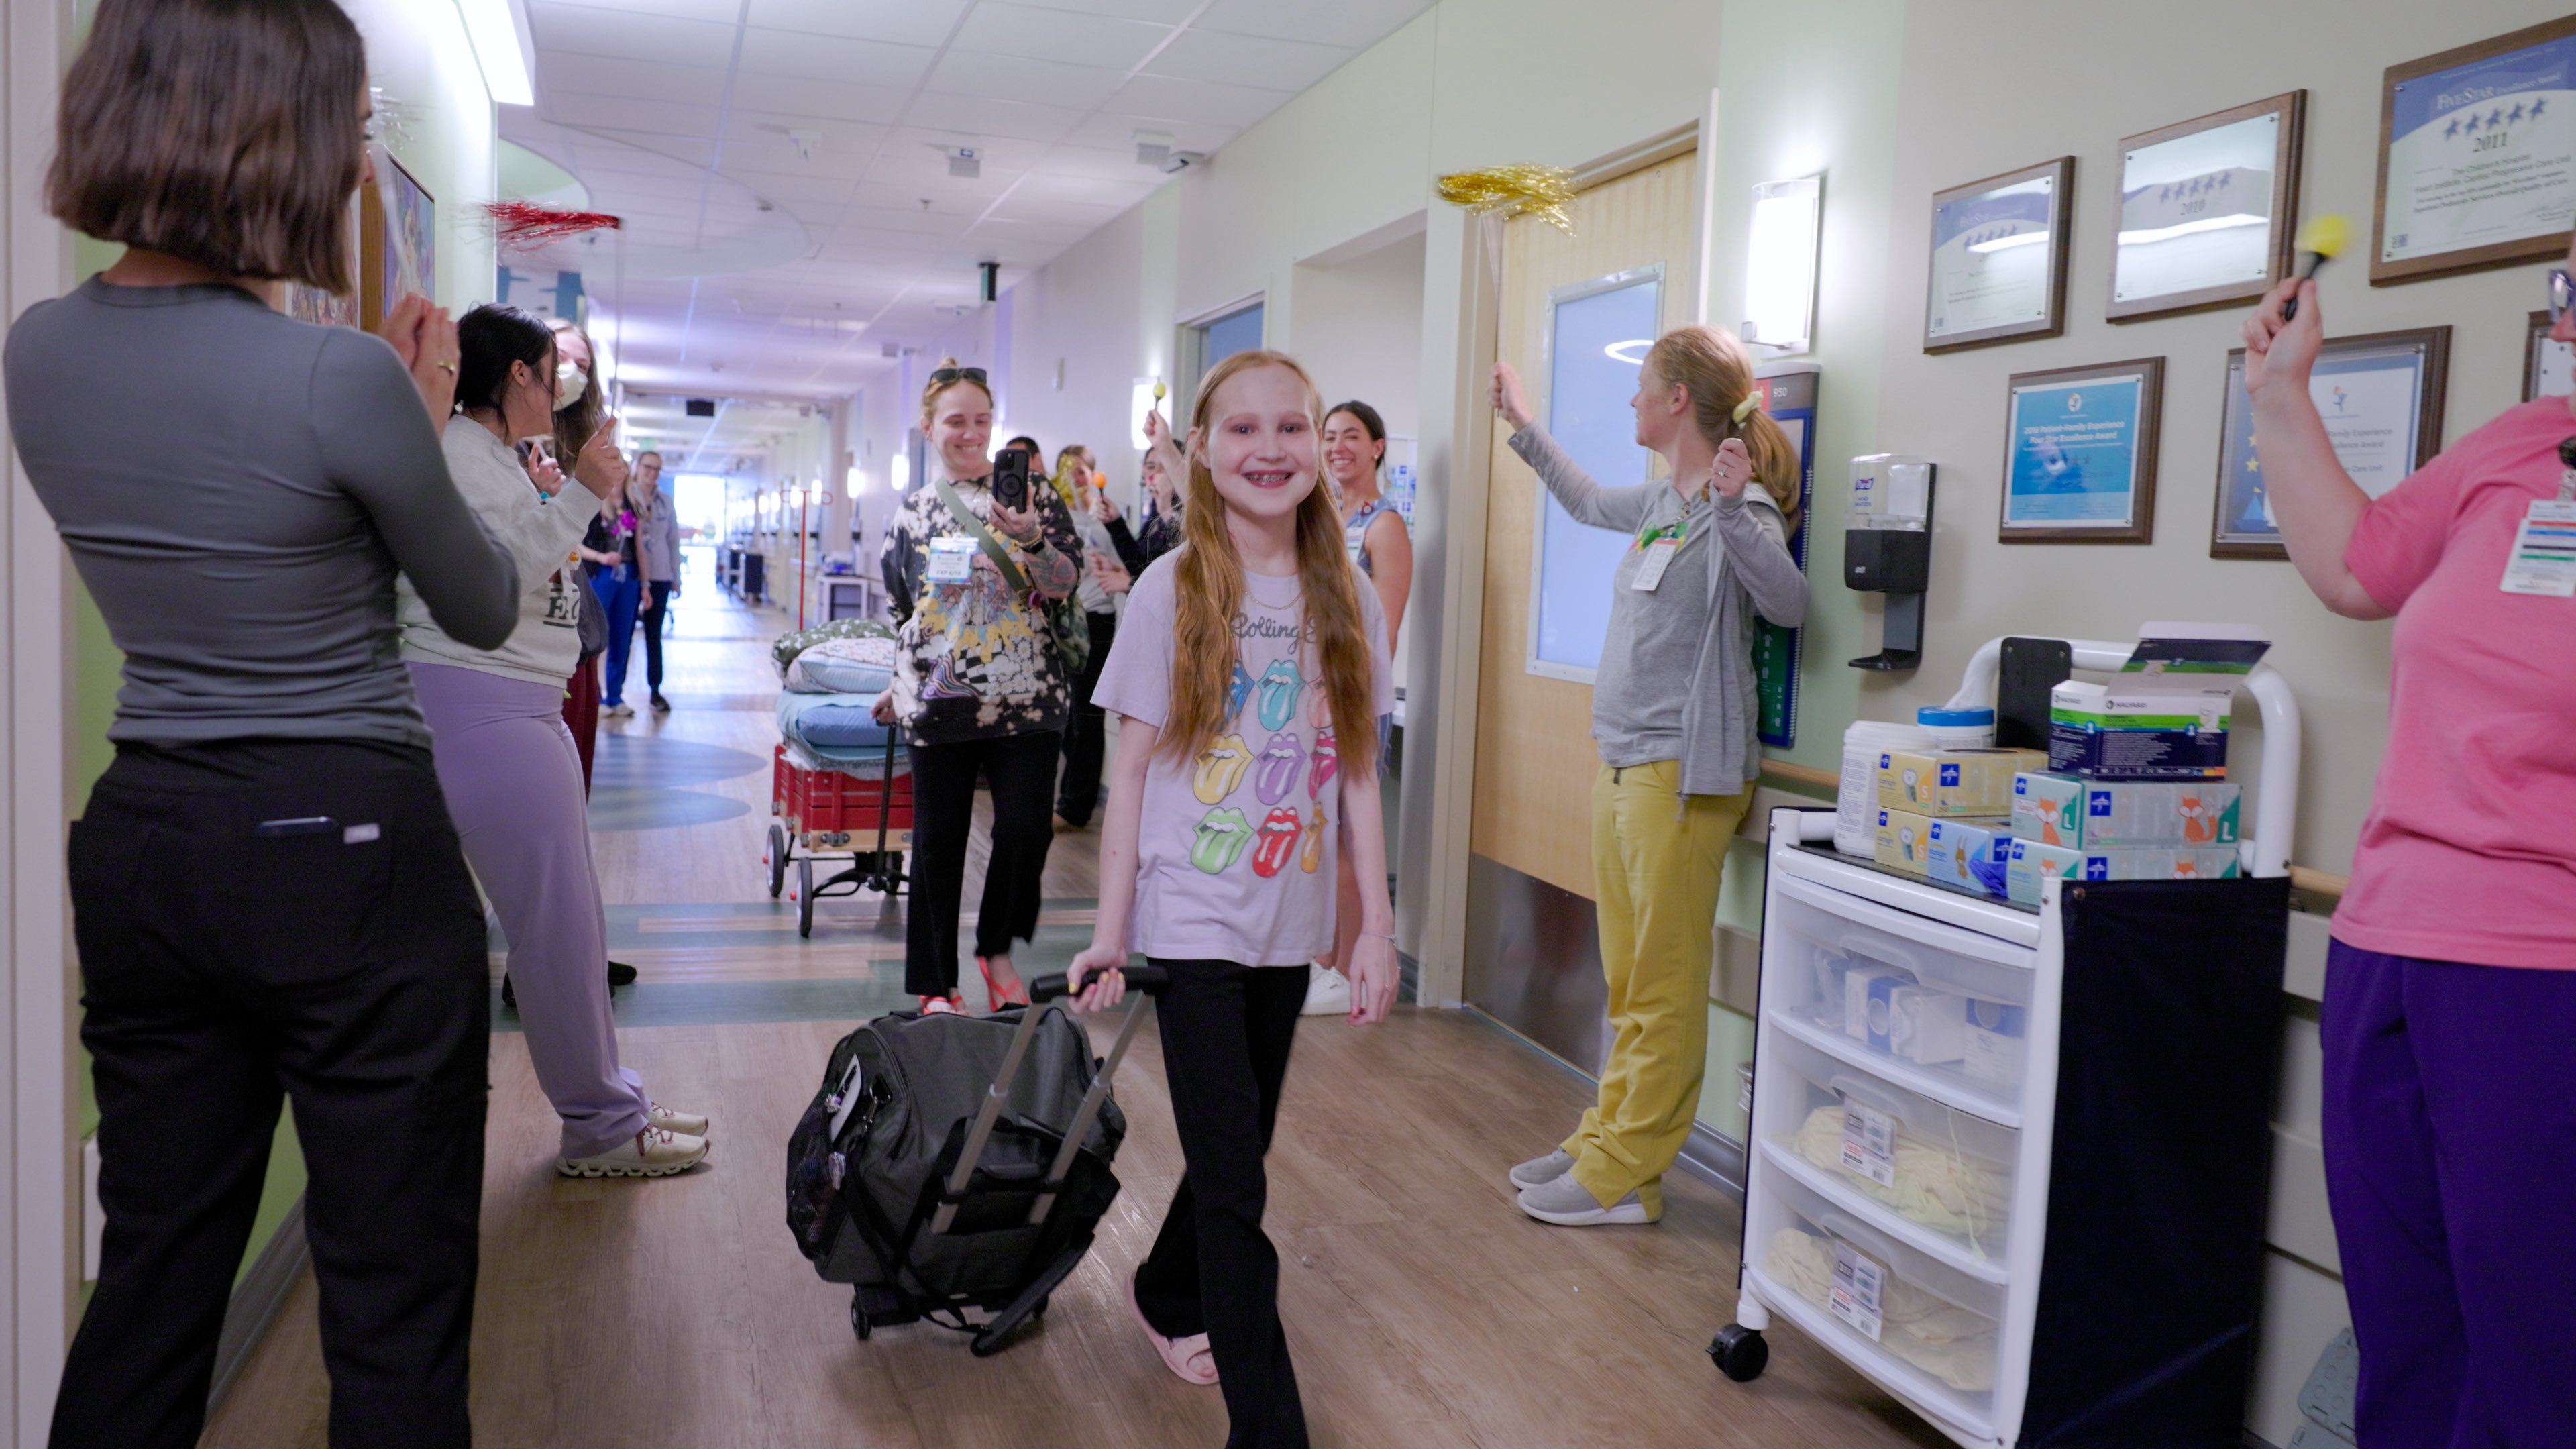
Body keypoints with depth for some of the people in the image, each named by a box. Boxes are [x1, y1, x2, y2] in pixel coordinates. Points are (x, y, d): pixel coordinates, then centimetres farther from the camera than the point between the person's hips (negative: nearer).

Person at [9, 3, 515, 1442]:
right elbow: (486, 612, -2)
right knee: (395, 1315, 6)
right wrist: (428, 425, 10)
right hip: (348, 853, -6)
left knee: (152, 1277, 19)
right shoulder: (340, 378, -17)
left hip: (141, 844, 7)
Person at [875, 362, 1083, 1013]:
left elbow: (1066, 583, -5)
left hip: (1026, 697, -1)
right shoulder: (912, 511, 10)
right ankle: (935, 983, 19)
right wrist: (901, 684, 21)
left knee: (1025, 829, -6)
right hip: (939, 700, 1)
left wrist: (1031, 538, -23)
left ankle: (997, 951, 19)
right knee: (938, 841, 5)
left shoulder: (1032, 493, 3)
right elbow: (904, 611, 18)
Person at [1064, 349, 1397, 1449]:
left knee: (1237, 1144, 17)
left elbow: (1358, 775, 5)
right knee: (1234, 1179, -4)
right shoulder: (1174, 592, -7)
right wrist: (1110, 934, -6)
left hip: (1289, 924, 4)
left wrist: (1378, 925, 2)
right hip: (1194, 919, -4)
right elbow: (1133, 772, -5)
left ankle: (1168, 1294, 44)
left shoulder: (1347, 602, 2)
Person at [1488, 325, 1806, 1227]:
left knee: (1662, 991, -2)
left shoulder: (1737, 508, -11)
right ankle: (1606, 1140, 26)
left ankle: (1622, 1178, 3)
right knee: (1628, 986, 16)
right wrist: (1523, 428, 42)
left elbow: (1788, 603, -27)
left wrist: (1734, 506, -39)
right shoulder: (1661, 503, 14)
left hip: (1682, 774, -9)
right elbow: (1589, 502, 35)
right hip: (1622, 763, 9)